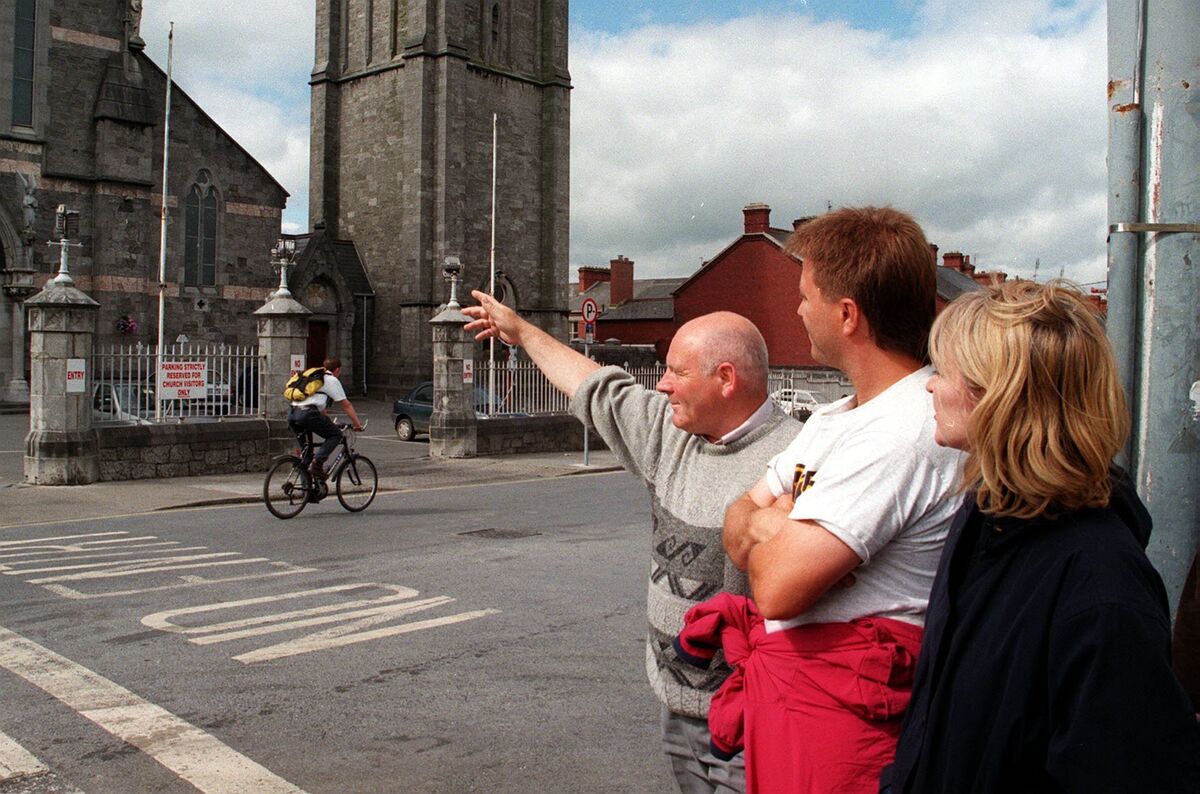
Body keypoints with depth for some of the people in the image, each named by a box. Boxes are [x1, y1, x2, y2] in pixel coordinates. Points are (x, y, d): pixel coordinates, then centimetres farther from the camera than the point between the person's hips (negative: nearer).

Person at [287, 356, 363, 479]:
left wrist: (327, 420, 52)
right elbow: (346, 405, 10)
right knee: (335, 435, 6)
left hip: (291, 414, 8)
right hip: (307, 413, -8)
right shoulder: (332, 380, 9)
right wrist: (357, 423, 17)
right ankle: (317, 462, -11)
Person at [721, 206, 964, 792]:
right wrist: (778, 527, -12)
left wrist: (764, 527, -4)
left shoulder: (904, 432, -22)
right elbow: (738, 523, 12)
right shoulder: (834, 419, 11)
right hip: (782, 683, 9)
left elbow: (778, 588, -26)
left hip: (840, 705, -9)